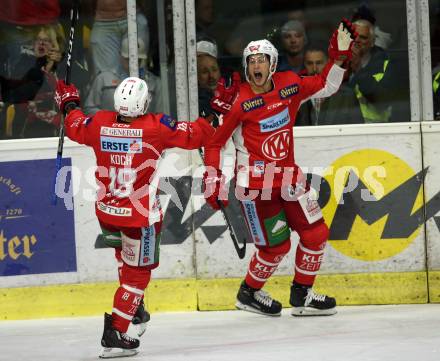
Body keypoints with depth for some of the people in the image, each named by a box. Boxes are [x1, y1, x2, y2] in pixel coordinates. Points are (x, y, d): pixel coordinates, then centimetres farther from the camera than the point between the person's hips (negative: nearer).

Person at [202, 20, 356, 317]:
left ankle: (302, 294, 23)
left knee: (316, 233, 6)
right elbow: (214, 141, -8)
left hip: (288, 175, 6)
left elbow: (325, 86, 13)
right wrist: (213, 179, -12)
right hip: (255, 182, -6)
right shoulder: (238, 102, -15)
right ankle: (248, 294, 20)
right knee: (277, 245, -4)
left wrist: (339, 57, 1)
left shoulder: (289, 85, 0)